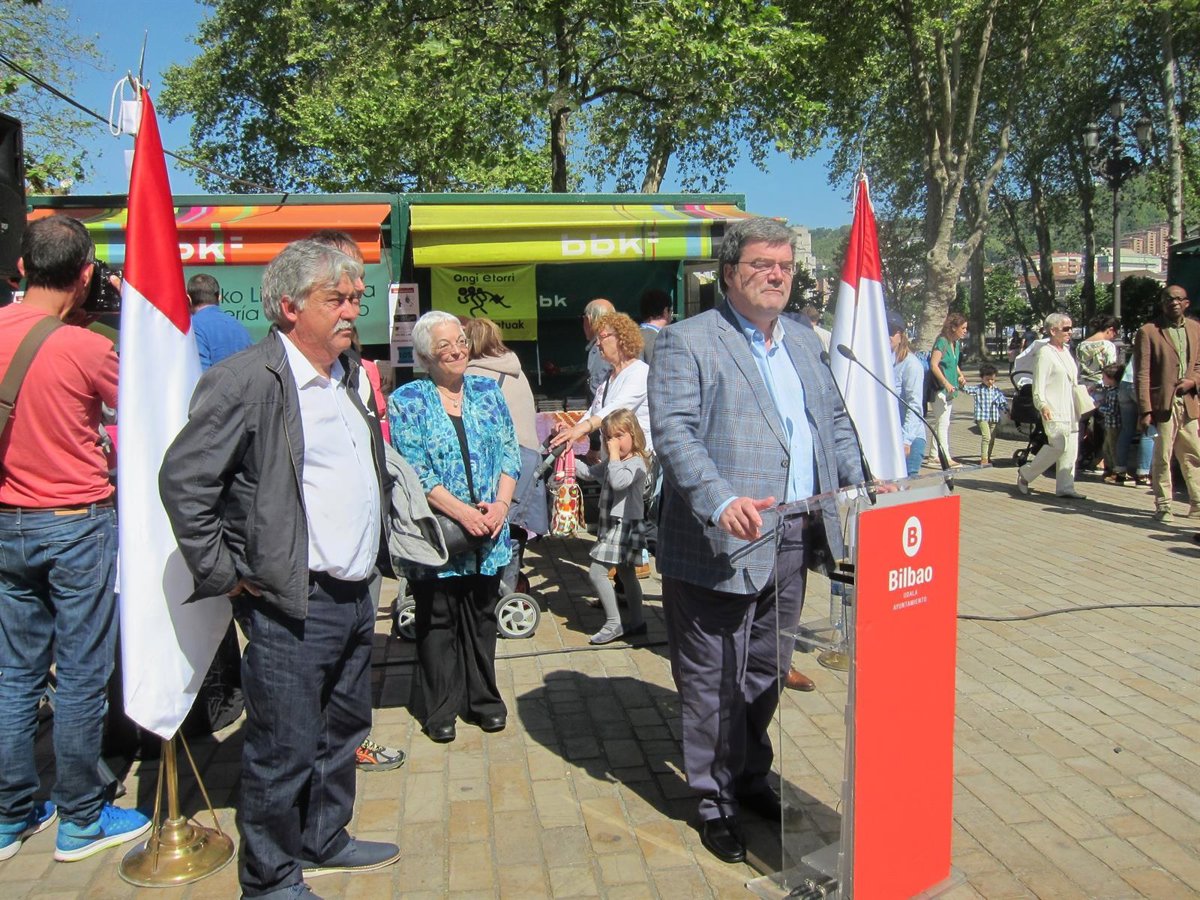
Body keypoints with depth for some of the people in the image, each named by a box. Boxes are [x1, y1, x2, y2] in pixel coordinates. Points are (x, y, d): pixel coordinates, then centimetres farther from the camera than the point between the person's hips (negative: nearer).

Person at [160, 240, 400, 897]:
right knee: (284, 750, 5)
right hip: (290, 605, -8)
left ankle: (324, 841, 41)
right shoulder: (246, 381, -15)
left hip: (355, 596, 8)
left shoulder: (348, 373, 11)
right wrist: (227, 574, -13)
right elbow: (181, 480, -16)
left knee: (344, 729, 21)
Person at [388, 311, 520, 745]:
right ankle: (439, 709, 21)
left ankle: (482, 699, 28)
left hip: (488, 531, 3)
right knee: (437, 621, 7)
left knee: (482, 616, 13)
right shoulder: (407, 400, -3)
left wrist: (500, 505, -10)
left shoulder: (488, 391, 8)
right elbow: (412, 469, -11)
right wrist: (461, 511, -19)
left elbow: (510, 453, 5)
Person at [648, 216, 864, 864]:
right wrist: (722, 501, -32)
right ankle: (716, 803, 25)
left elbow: (833, 421, 20)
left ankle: (752, 778, 41)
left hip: (792, 545, 7)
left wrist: (865, 478, 4)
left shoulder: (805, 342, 15)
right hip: (720, 546, -6)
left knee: (766, 675, 21)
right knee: (713, 683, 7)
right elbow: (673, 434, -18)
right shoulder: (687, 342, -7)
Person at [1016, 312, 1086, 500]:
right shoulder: (1045, 353, -9)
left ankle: (1065, 487, 9)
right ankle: (1025, 474, 4)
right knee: (1058, 445, -13)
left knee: (1071, 448, 4)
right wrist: (1042, 405, -28)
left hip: (1070, 409, 9)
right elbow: (1038, 384, -16)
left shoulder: (1066, 351, 17)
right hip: (1054, 410, -8)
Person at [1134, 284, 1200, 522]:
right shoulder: (1148, 332, -4)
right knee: (1162, 458, 0)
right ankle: (1163, 507, 10)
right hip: (1162, 404, -5)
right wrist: (1145, 410, -13)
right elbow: (1142, 375, -7)